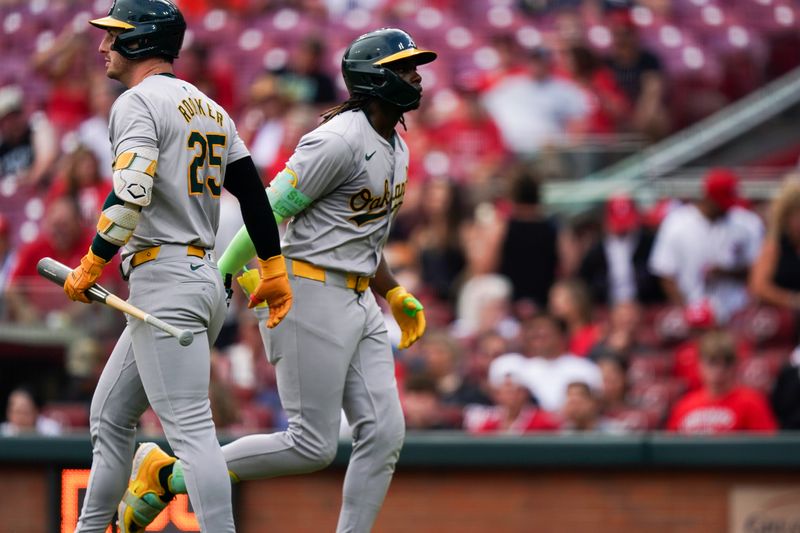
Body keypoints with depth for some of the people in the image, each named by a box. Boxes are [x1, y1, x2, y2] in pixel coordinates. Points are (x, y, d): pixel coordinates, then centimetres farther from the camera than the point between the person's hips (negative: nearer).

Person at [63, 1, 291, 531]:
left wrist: (90, 267, -15)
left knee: (190, 428, -14)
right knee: (110, 418, 17)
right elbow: (253, 191, 16)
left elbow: (131, 194, -22)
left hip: (165, 282, -10)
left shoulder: (138, 103, -9)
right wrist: (273, 270, 19)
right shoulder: (210, 109, 18)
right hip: (206, 279, 10)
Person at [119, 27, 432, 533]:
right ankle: (168, 476, 4)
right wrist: (220, 279, -14)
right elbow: (269, 211, -15)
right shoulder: (339, 141, -16)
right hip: (310, 296, -9)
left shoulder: (397, 148, 14)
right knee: (312, 445, -8)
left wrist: (395, 294, 19)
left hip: (360, 302, 9)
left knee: (384, 434, 0)